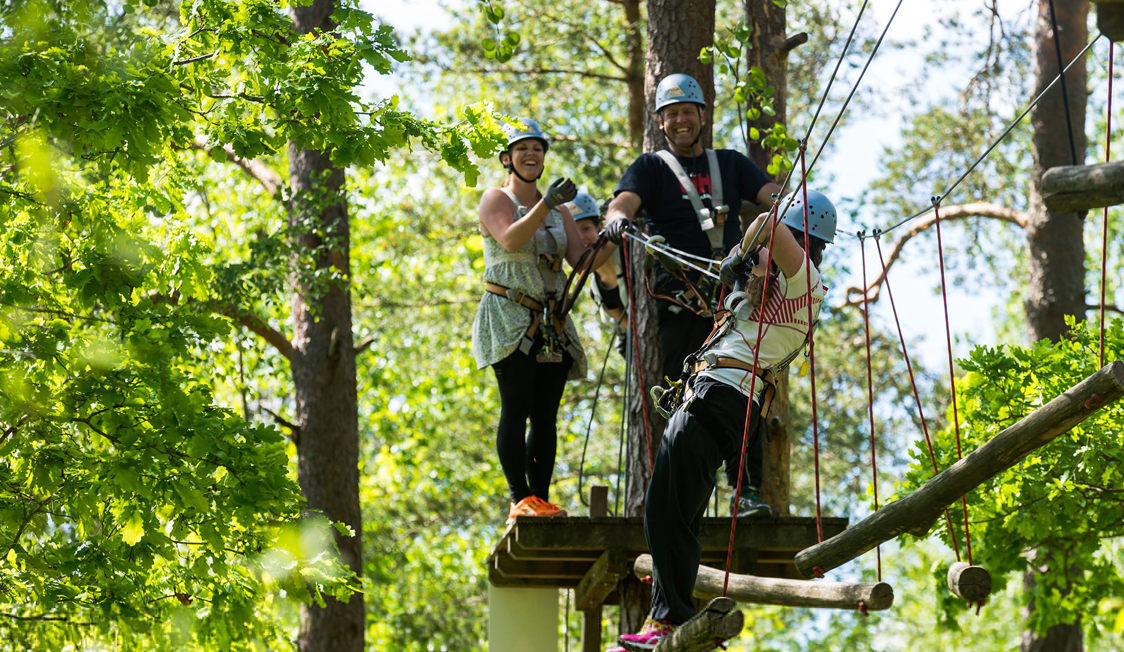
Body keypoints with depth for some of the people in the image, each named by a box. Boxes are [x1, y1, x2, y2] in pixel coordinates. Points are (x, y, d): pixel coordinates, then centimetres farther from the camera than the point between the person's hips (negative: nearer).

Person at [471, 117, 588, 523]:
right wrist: (545, 205, -30)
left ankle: (541, 498, 0)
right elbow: (511, 238, -19)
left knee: (546, 415, 0)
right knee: (516, 408, -13)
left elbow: (580, 258, 10)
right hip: (509, 318, -6)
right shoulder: (496, 199, 2)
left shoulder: (557, 208, 19)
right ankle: (520, 499, -15)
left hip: (551, 322, 6)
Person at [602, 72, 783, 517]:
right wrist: (618, 218, -31)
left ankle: (746, 492, -7)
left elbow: (773, 194, 6)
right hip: (681, 301, -2)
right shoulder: (652, 168, 13)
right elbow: (624, 201, -6)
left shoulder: (729, 163, 20)